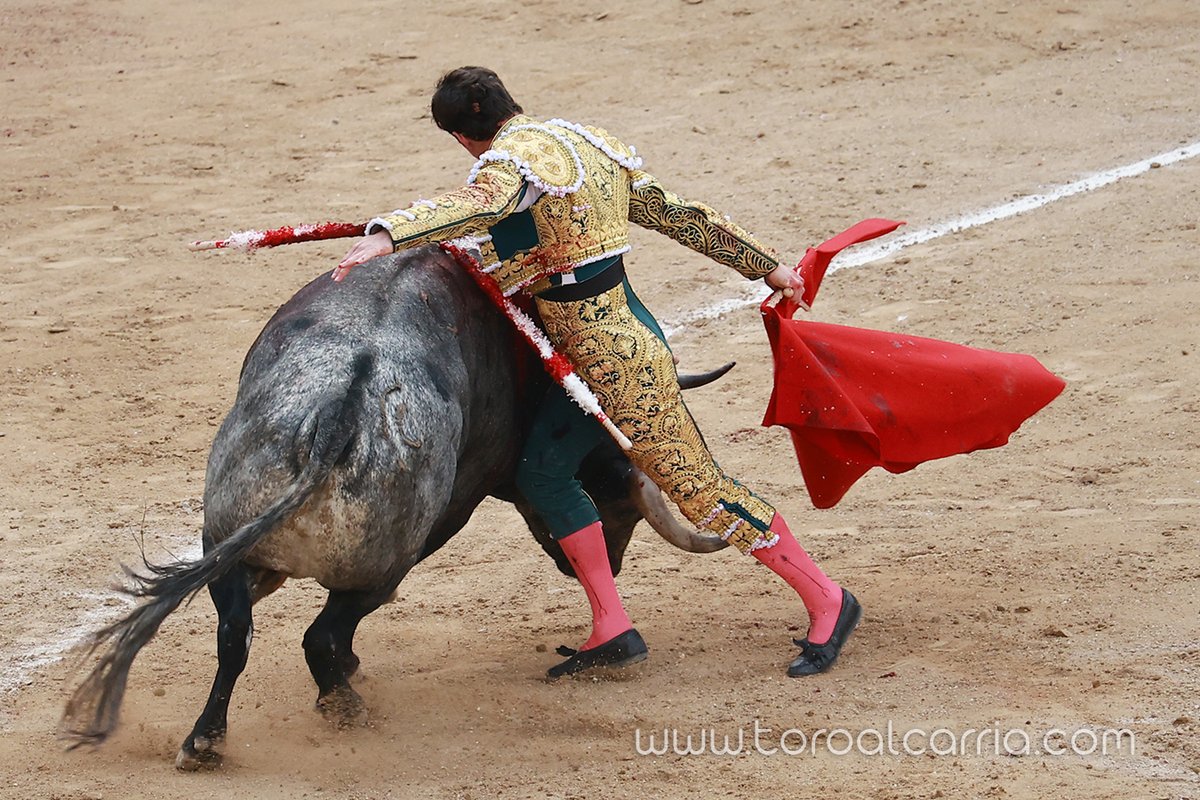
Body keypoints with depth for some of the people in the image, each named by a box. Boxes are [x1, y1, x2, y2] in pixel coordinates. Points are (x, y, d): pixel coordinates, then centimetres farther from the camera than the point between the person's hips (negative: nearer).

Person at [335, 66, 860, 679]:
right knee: (542, 468, 10)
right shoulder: (584, 140, 11)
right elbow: (674, 213, 17)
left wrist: (387, 236, -52)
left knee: (696, 484, -1)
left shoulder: (518, 154, -16)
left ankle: (826, 600, 9)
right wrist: (763, 264, 23)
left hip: (616, 356, -10)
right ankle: (612, 628, 10)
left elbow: (480, 203, -39)